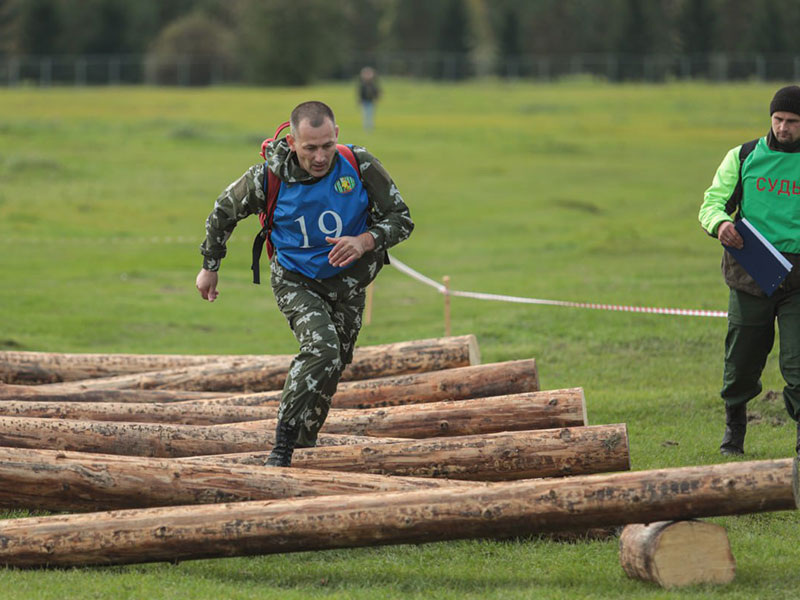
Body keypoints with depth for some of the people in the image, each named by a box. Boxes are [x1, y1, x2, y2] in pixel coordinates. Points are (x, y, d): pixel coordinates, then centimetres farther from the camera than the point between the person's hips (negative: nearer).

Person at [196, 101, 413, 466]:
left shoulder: (361, 166, -21)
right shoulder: (268, 178, -23)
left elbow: (401, 220, -12)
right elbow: (224, 211, -2)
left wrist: (364, 241, -32)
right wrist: (209, 267, 8)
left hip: (347, 280, 4)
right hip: (296, 280, -3)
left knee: (335, 364, 14)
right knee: (321, 348, -27)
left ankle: (304, 440, 37)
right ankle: (281, 447, -23)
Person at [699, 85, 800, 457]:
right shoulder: (743, 158, 8)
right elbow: (712, 203, 7)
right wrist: (720, 222, -18)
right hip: (750, 274, 2)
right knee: (741, 363, 10)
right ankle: (734, 428, 35)